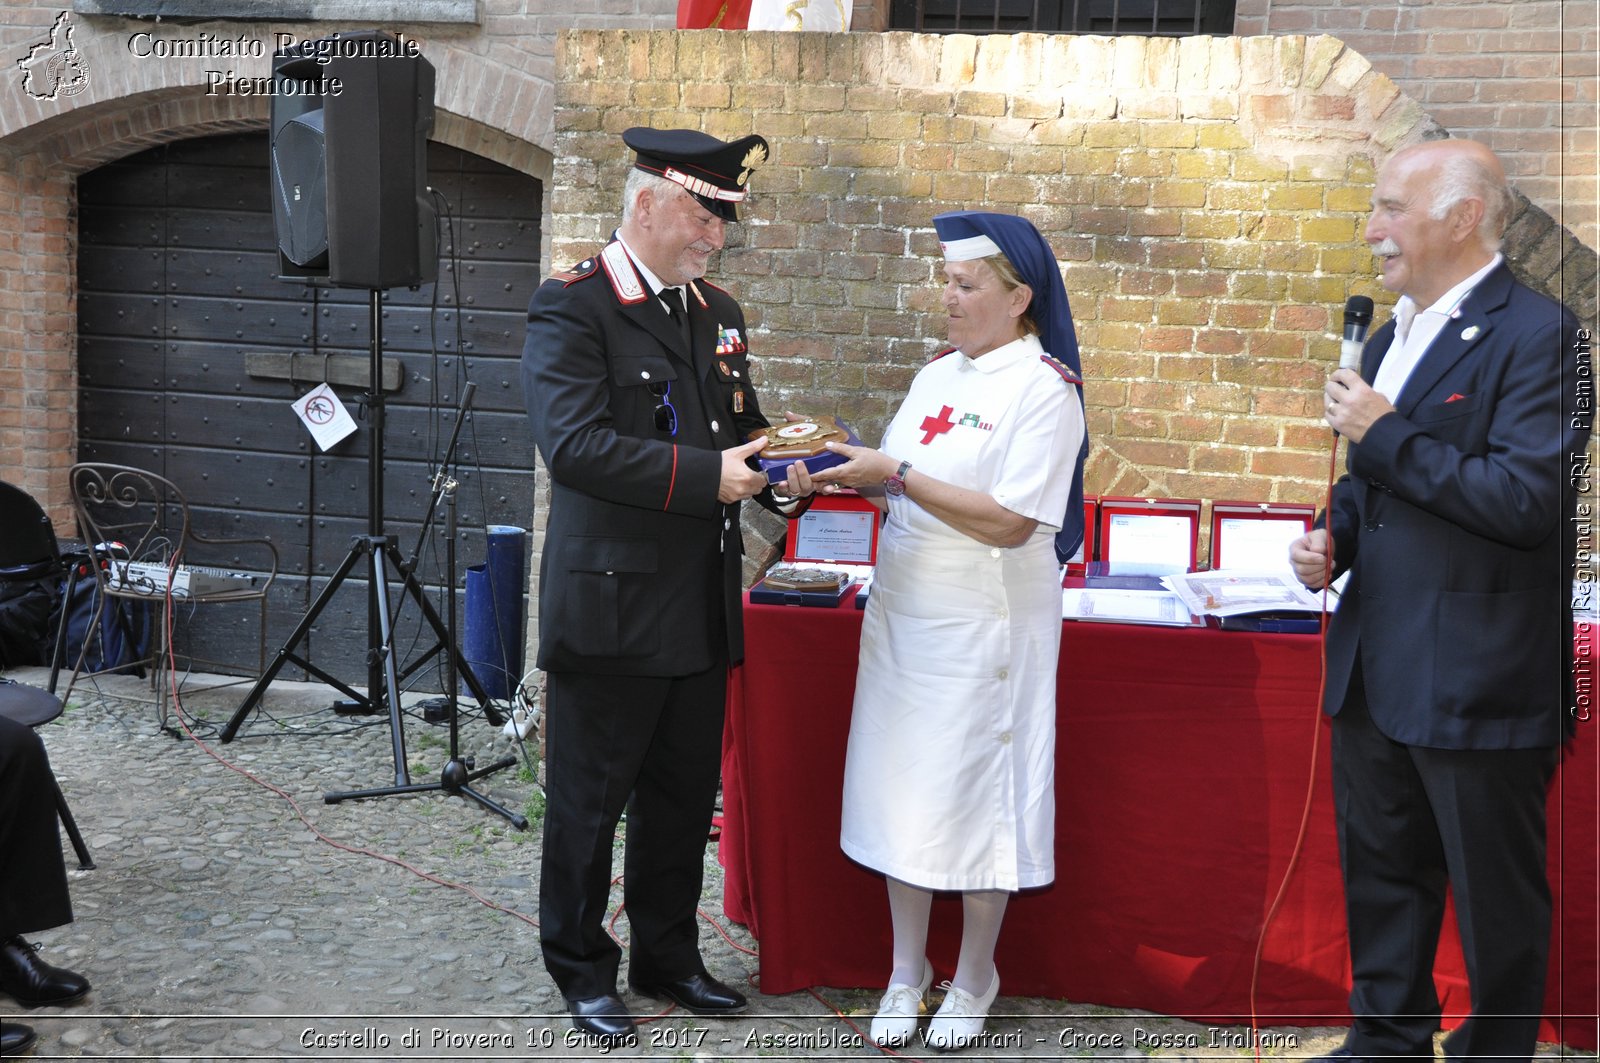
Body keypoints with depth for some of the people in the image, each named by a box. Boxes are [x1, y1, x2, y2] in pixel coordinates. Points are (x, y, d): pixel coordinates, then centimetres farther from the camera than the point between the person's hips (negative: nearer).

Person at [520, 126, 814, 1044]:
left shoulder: (719, 313, 13)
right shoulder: (572, 308, -12)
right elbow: (576, 443, -23)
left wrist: (775, 477, -1)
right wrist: (706, 475, -25)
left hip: (701, 613, 7)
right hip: (611, 607, -7)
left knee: (684, 797, 17)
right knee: (590, 799, 6)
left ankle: (668, 957, 31)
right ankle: (583, 971, 20)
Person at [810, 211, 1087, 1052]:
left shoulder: (1044, 388, -12)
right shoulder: (937, 374, 11)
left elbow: (1010, 521, -19)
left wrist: (895, 473, -20)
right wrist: (854, 473, -5)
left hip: (986, 628, -7)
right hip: (905, 615, 7)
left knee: (976, 795, 3)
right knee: (900, 789, 9)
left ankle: (974, 980, 19)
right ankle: (907, 972, 22)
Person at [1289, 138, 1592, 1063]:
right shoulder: (1393, 338, 13)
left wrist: (1385, 436, -20)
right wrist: (1334, 538, 3)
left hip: (1479, 678, -8)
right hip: (1378, 671, 9)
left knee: (1495, 899, 6)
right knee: (1382, 874, 18)